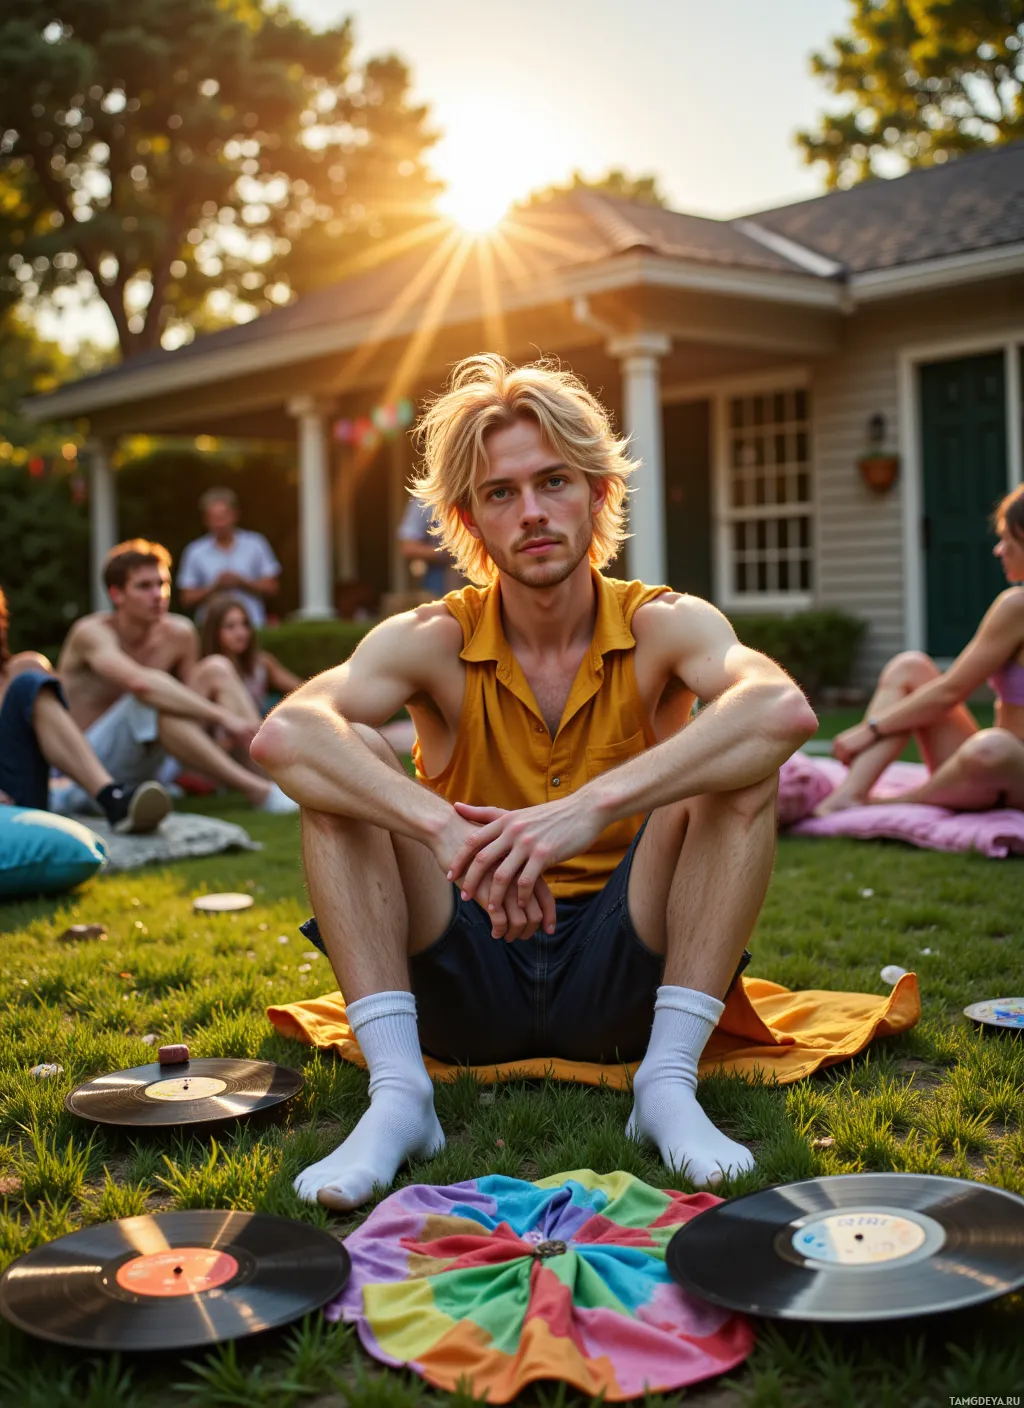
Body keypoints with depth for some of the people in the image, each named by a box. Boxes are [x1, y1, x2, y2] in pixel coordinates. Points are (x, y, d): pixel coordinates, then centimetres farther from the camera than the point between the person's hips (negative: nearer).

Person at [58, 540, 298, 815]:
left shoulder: (178, 634, -1)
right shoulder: (92, 632, -19)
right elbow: (140, 682, -39)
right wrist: (222, 716, -41)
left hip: (144, 767, 6)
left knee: (217, 669, -7)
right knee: (152, 698, -34)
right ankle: (258, 791, -36)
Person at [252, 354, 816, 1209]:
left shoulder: (663, 627, -8)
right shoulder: (433, 642, -7)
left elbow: (786, 710, -32)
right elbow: (283, 735, -27)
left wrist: (594, 805, -43)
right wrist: (451, 830, -41)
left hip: (620, 977, 0)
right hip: (466, 989, 1)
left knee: (740, 768, -22)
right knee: (346, 762, -19)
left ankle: (669, 1081, -22)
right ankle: (397, 1093, -23)